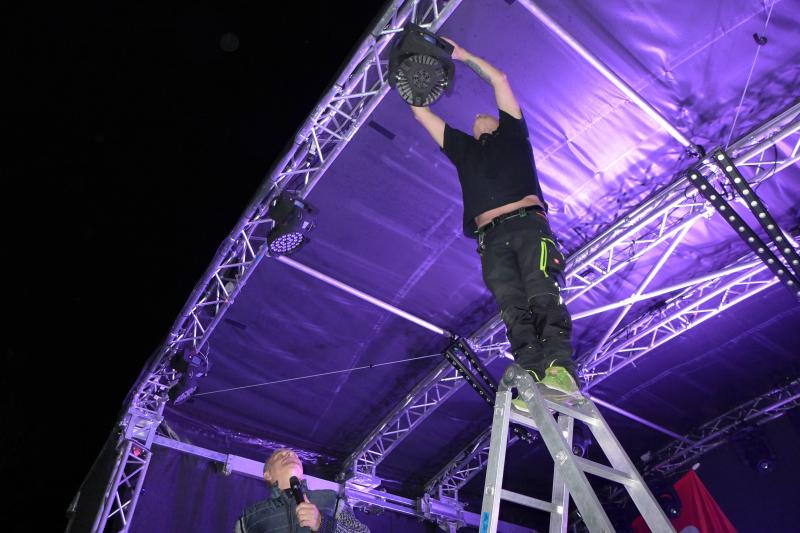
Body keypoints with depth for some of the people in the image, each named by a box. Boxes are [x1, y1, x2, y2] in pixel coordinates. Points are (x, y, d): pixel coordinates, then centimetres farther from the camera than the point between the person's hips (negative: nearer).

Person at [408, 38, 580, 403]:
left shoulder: (511, 133, 29)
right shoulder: (462, 148, 34)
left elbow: (499, 79, 29)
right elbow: (420, 111, 37)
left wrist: (460, 54, 35)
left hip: (529, 224, -2)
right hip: (492, 239, 2)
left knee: (542, 294, -22)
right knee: (513, 310, -16)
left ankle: (560, 370, -35)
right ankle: (533, 381, -28)